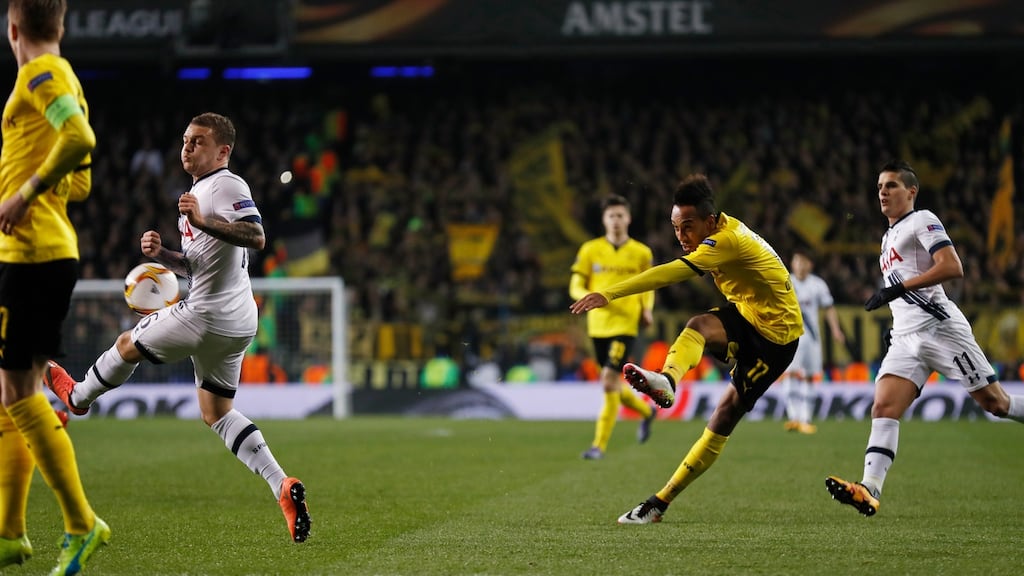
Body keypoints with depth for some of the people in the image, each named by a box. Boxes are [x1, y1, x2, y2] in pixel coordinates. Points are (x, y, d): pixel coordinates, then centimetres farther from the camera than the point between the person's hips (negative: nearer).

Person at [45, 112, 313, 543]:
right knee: (217, 414, 12)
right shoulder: (198, 192, 20)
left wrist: (204, 221, -39)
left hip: (207, 315, -11)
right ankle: (282, 486, -2)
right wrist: (162, 254, 9)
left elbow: (256, 237, -31)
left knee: (128, 344, 13)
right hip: (235, 323, 11)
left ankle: (78, 396, 40)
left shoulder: (225, 186, -13)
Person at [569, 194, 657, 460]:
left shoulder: (641, 253, 2)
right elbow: (575, 287, 3)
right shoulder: (590, 250, 3)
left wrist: (647, 309, -4)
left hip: (625, 326, -3)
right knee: (613, 386, 14)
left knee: (610, 381, -16)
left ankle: (600, 444, -11)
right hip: (598, 326, 3)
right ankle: (646, 411, 44)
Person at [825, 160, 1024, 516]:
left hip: (938, 326, -8)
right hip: (905, 337, 8)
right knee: (883, 408, -13)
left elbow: (953, 267, -16)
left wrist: (899, 288, -19)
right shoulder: (889, 236, 25)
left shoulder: (922, 221, -2)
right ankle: (869, 491, -27)